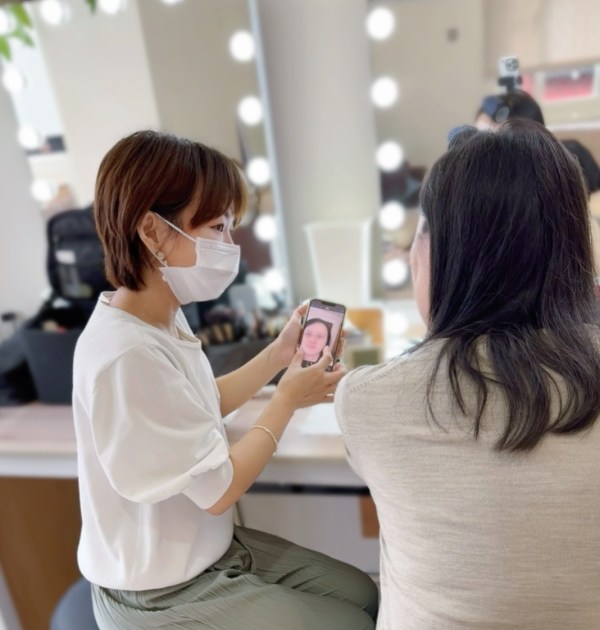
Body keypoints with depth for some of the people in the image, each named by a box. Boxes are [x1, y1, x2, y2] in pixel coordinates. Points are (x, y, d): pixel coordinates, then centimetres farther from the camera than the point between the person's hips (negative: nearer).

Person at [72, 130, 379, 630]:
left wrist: (279, 354, 1)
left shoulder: (164, 317, -4)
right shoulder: (126, 354, -34)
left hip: (206, 549, 8)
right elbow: (218, 488, -25)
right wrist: (288, 398, -14)